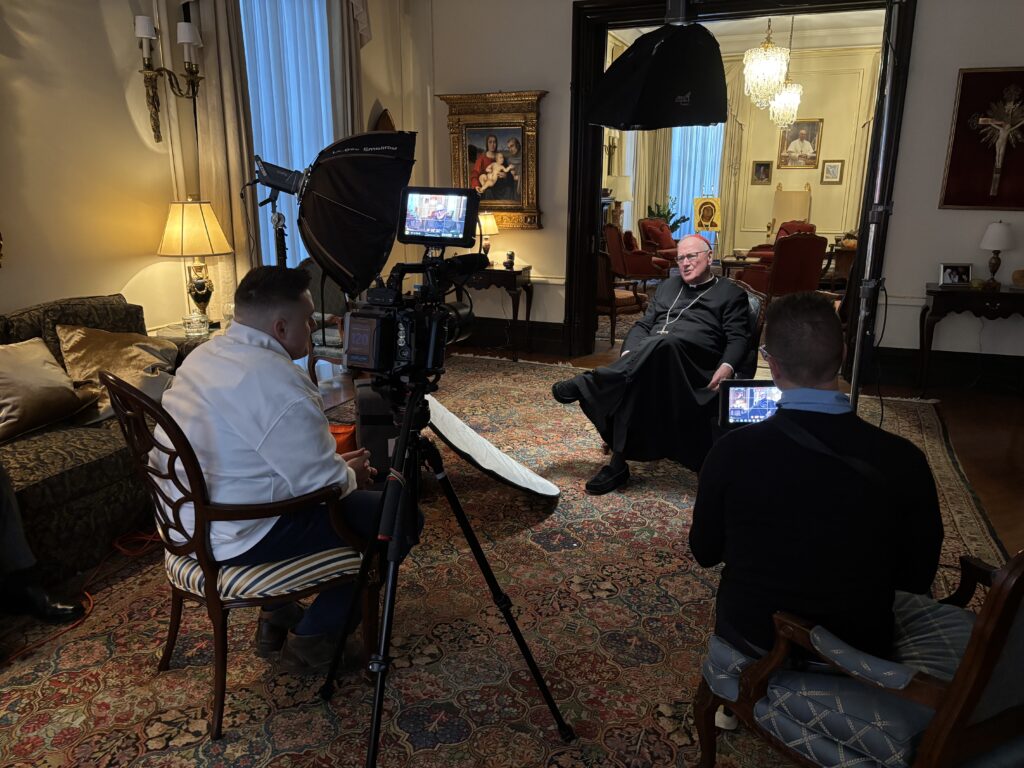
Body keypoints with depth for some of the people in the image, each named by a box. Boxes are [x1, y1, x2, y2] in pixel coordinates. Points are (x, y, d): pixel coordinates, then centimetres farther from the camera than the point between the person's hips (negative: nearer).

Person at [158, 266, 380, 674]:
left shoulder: (205, 353, 6)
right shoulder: (279, 382, -25)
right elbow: (321, 484, -20)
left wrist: (334, 463, 10)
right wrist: (351, 474, 2)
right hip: (235, 539, -10)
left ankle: (277, 615, 29)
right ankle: (312, 638, 10)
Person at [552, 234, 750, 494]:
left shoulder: (732, 293, 16)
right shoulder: (668, 286, 29)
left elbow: (737, 338, 5)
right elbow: (642, 326, 22)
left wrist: (726, 367, -17)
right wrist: (628, 355, 1)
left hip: (692, 364, -3)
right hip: (649, 357, 4)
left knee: (665, 342, -38)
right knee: (631, 380, -32)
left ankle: (587, 383, -34)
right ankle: (618, 464, -32)